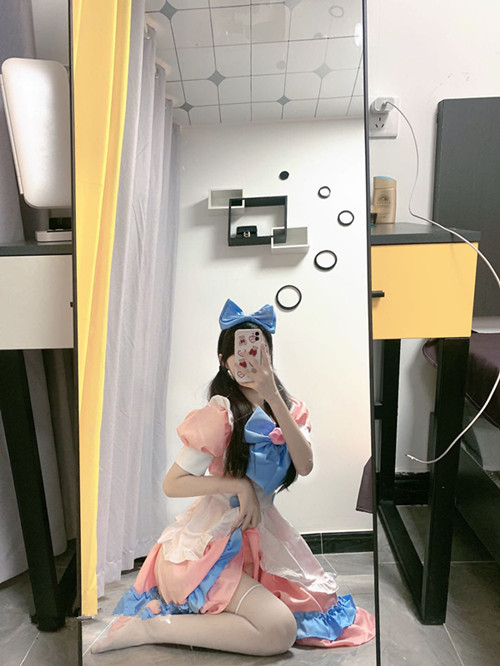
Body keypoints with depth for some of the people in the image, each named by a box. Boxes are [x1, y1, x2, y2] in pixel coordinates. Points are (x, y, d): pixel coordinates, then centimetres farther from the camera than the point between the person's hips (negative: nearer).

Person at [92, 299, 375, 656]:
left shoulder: (291, 409, 2)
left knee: (324, 602, 7)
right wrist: (238, 484, -20)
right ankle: (151, 626, -6)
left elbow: (305, 466, -16)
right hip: (212, 543, -7)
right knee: (280, 631, -17)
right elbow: (172, 483, -15)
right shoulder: (220, 414, -17)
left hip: (259, 536, 7)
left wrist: (273, 397, -23)